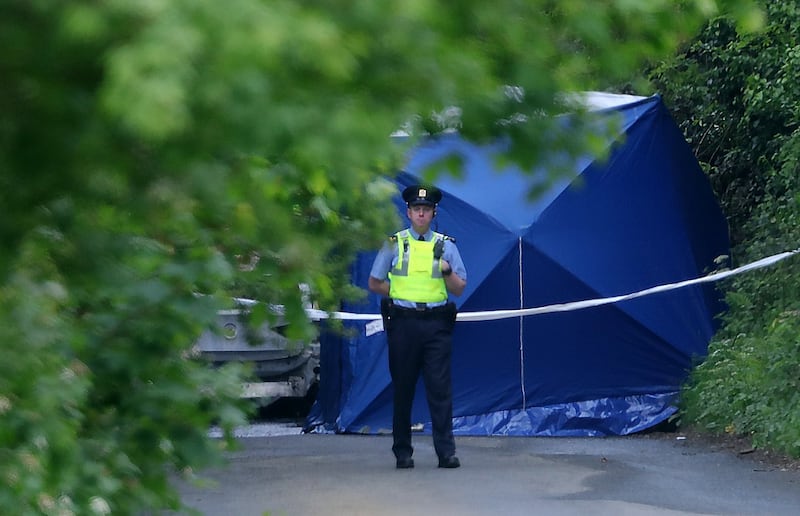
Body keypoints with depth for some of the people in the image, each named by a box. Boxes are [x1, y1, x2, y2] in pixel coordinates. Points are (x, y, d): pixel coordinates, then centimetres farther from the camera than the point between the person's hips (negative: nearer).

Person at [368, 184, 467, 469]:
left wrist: (447, 272, -10)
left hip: (437, 323, 0)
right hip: (403, 322, 0)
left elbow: (459, 288, 8)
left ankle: (446, 451, -5)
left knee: (440, 387, -5)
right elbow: (374, 283, 13)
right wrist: (402, 293, 4)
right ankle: (402, 452, 10)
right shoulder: (394, 244, 7)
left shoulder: (445, 245, 9)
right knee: (403, 389, 4)